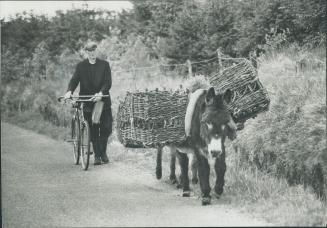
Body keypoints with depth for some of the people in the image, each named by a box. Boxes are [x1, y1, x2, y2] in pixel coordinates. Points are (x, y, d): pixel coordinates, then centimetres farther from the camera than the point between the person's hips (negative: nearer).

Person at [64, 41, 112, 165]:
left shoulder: (104, 65, 4)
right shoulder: (81, 66, 6)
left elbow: (108, 82, -5)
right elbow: (74, 80, -4)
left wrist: (101, 93, -22)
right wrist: (69, 91, -25)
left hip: (103, 100, 0)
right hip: (88, 102, 0)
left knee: (106, 128, -1)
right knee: (93, 130, 0)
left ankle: (103, 152, 18)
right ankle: (97, 155, 8)